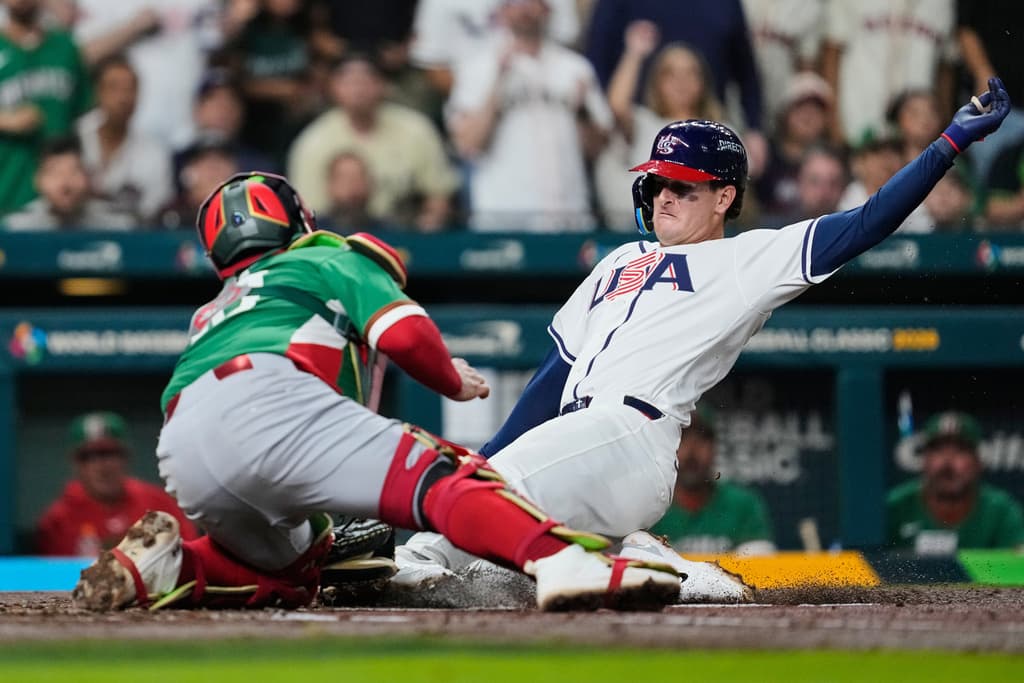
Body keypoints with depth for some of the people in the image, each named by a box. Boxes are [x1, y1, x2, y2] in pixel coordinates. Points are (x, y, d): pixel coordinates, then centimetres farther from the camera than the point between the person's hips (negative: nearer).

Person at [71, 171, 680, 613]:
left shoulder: (210, 313, 44)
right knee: (440, 479, -18)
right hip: (268, 397, -6)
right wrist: (456, 382, 28)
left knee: (290, 573, 28)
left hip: (180, 452, 6)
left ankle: (164, 565, 4)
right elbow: (405, 334, 10)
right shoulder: (330, 260, 28)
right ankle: (561, 562, -43)